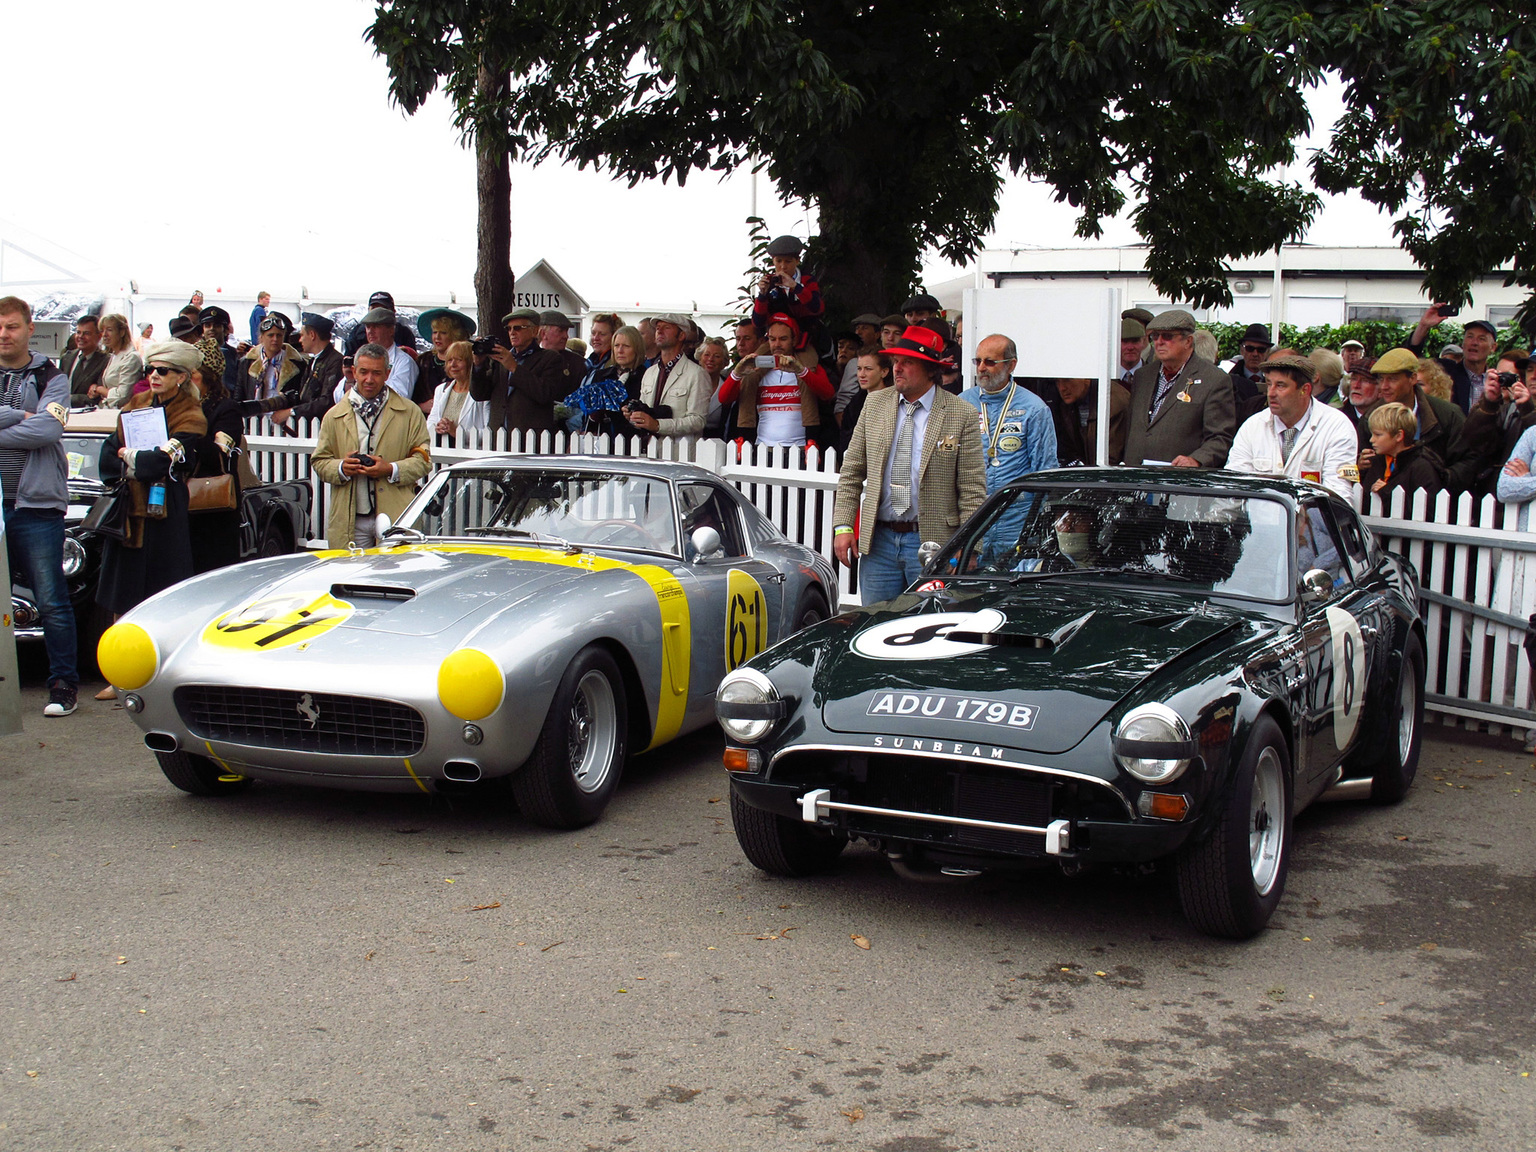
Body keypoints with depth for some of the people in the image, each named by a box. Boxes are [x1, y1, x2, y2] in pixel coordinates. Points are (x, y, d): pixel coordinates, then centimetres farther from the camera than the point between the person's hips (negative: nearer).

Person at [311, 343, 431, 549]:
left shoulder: (409, 413, 8)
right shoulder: (334, 416, 14)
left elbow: (423, 459, 4)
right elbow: (320, 461, 14)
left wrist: (392, 470, -13)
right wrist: (341, 468, -8)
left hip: (395, 517, -1)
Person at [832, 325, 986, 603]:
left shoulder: (962, 415, -4)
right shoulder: (875, 403, 8)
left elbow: (973, 491, -5)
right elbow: (851, 472, 10)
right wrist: (843, 526, 1)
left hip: (931, 542, -3)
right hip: (878, 541, 4)